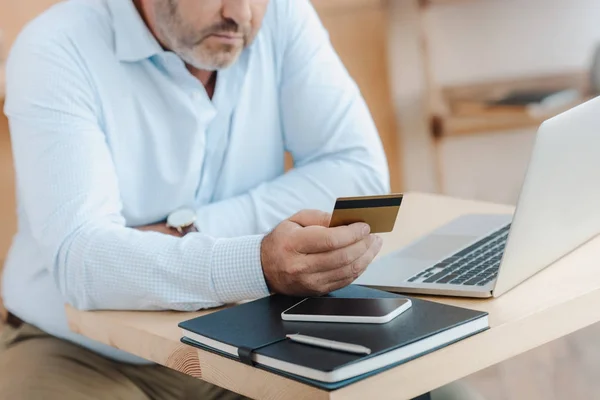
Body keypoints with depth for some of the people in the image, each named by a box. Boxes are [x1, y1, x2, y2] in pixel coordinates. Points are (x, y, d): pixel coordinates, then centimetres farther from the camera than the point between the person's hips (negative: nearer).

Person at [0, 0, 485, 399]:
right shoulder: (58, 51, -16)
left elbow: (360, 171, -10)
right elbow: (80, 256, -27)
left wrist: (191, 230, -19)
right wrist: (258, 266, -44)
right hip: (84, 356, -2)